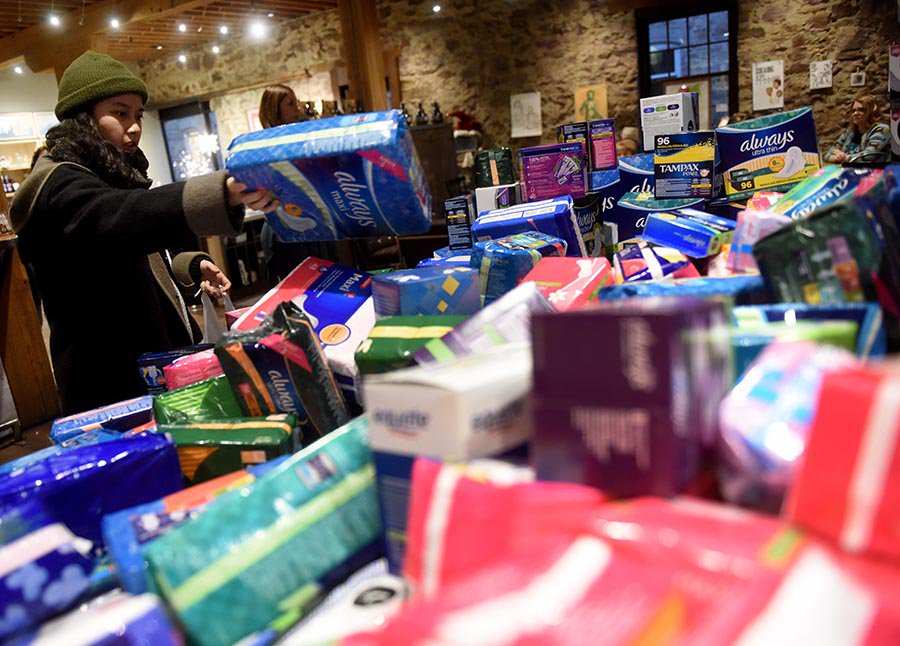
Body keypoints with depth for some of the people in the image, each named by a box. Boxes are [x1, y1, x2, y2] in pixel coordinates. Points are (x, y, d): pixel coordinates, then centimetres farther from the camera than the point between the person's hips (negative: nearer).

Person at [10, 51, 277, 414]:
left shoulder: (106, 178, 14)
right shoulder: (59, 190, -18)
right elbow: (121, 217, -41)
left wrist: (190, 267, 4)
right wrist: (224, 194, -58)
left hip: (161, 367, 10)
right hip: (118, 390, -9)